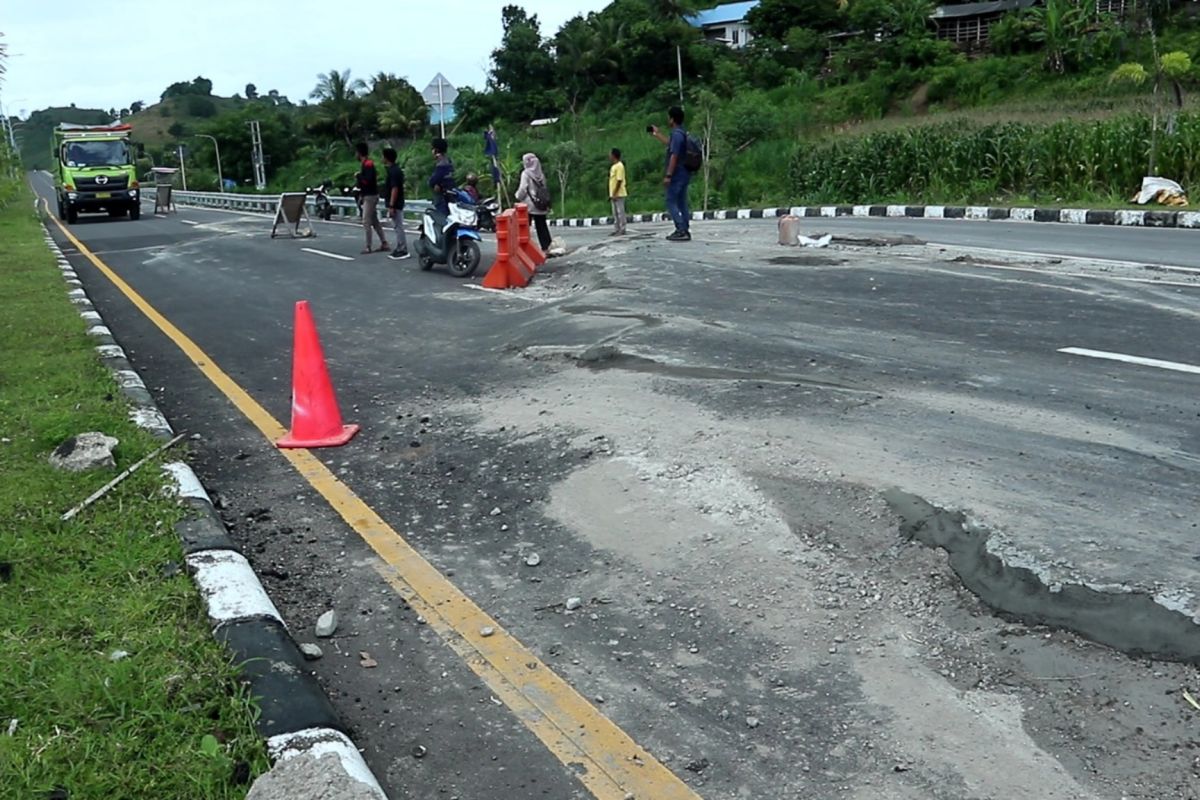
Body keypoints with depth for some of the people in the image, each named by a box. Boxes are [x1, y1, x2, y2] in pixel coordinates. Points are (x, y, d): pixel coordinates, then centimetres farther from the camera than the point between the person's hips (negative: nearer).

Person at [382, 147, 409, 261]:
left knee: (398, 227, -6)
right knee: (398, 227, 13)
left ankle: (403, 250, -3)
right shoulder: (395, 169, 13)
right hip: (397, 203, 10)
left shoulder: (393, 171, -17)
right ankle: (400, 249, 18)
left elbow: (395, 189, -22)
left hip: (395, 204, -10)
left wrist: (391, 206, -23)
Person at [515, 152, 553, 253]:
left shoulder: (526, 173, -8)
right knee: (541, 225, 9)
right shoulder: (541, 174, 7)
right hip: (541, 204, 5)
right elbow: (544, 188, 9)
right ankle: (546, 246, 8)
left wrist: (518, 197, 4)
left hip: (529, 204, -5)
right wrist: (547, 205, 14)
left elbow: (523, 188, -13)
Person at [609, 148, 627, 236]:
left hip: (618, 194, -9)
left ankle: (622, 230, -2)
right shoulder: (613, 166, 16)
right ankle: (616, 230, 15)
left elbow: (619, 181, -18)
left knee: (620, 212, -5)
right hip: (614, 194, 9)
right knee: (615, 213, 10)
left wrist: (615, 193, -20)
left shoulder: (619, 166, -13)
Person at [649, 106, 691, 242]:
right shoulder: (682, 133, 15)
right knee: (681, 203, 10)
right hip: (684, 173, 10)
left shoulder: (677, 134, -16)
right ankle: (685, 231, 10)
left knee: (671, 202, -7)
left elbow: (674, 156, -22)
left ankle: (681, 230, -13)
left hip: (677, 174, -10)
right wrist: (657, 134, 46)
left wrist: (668, 175, -23)